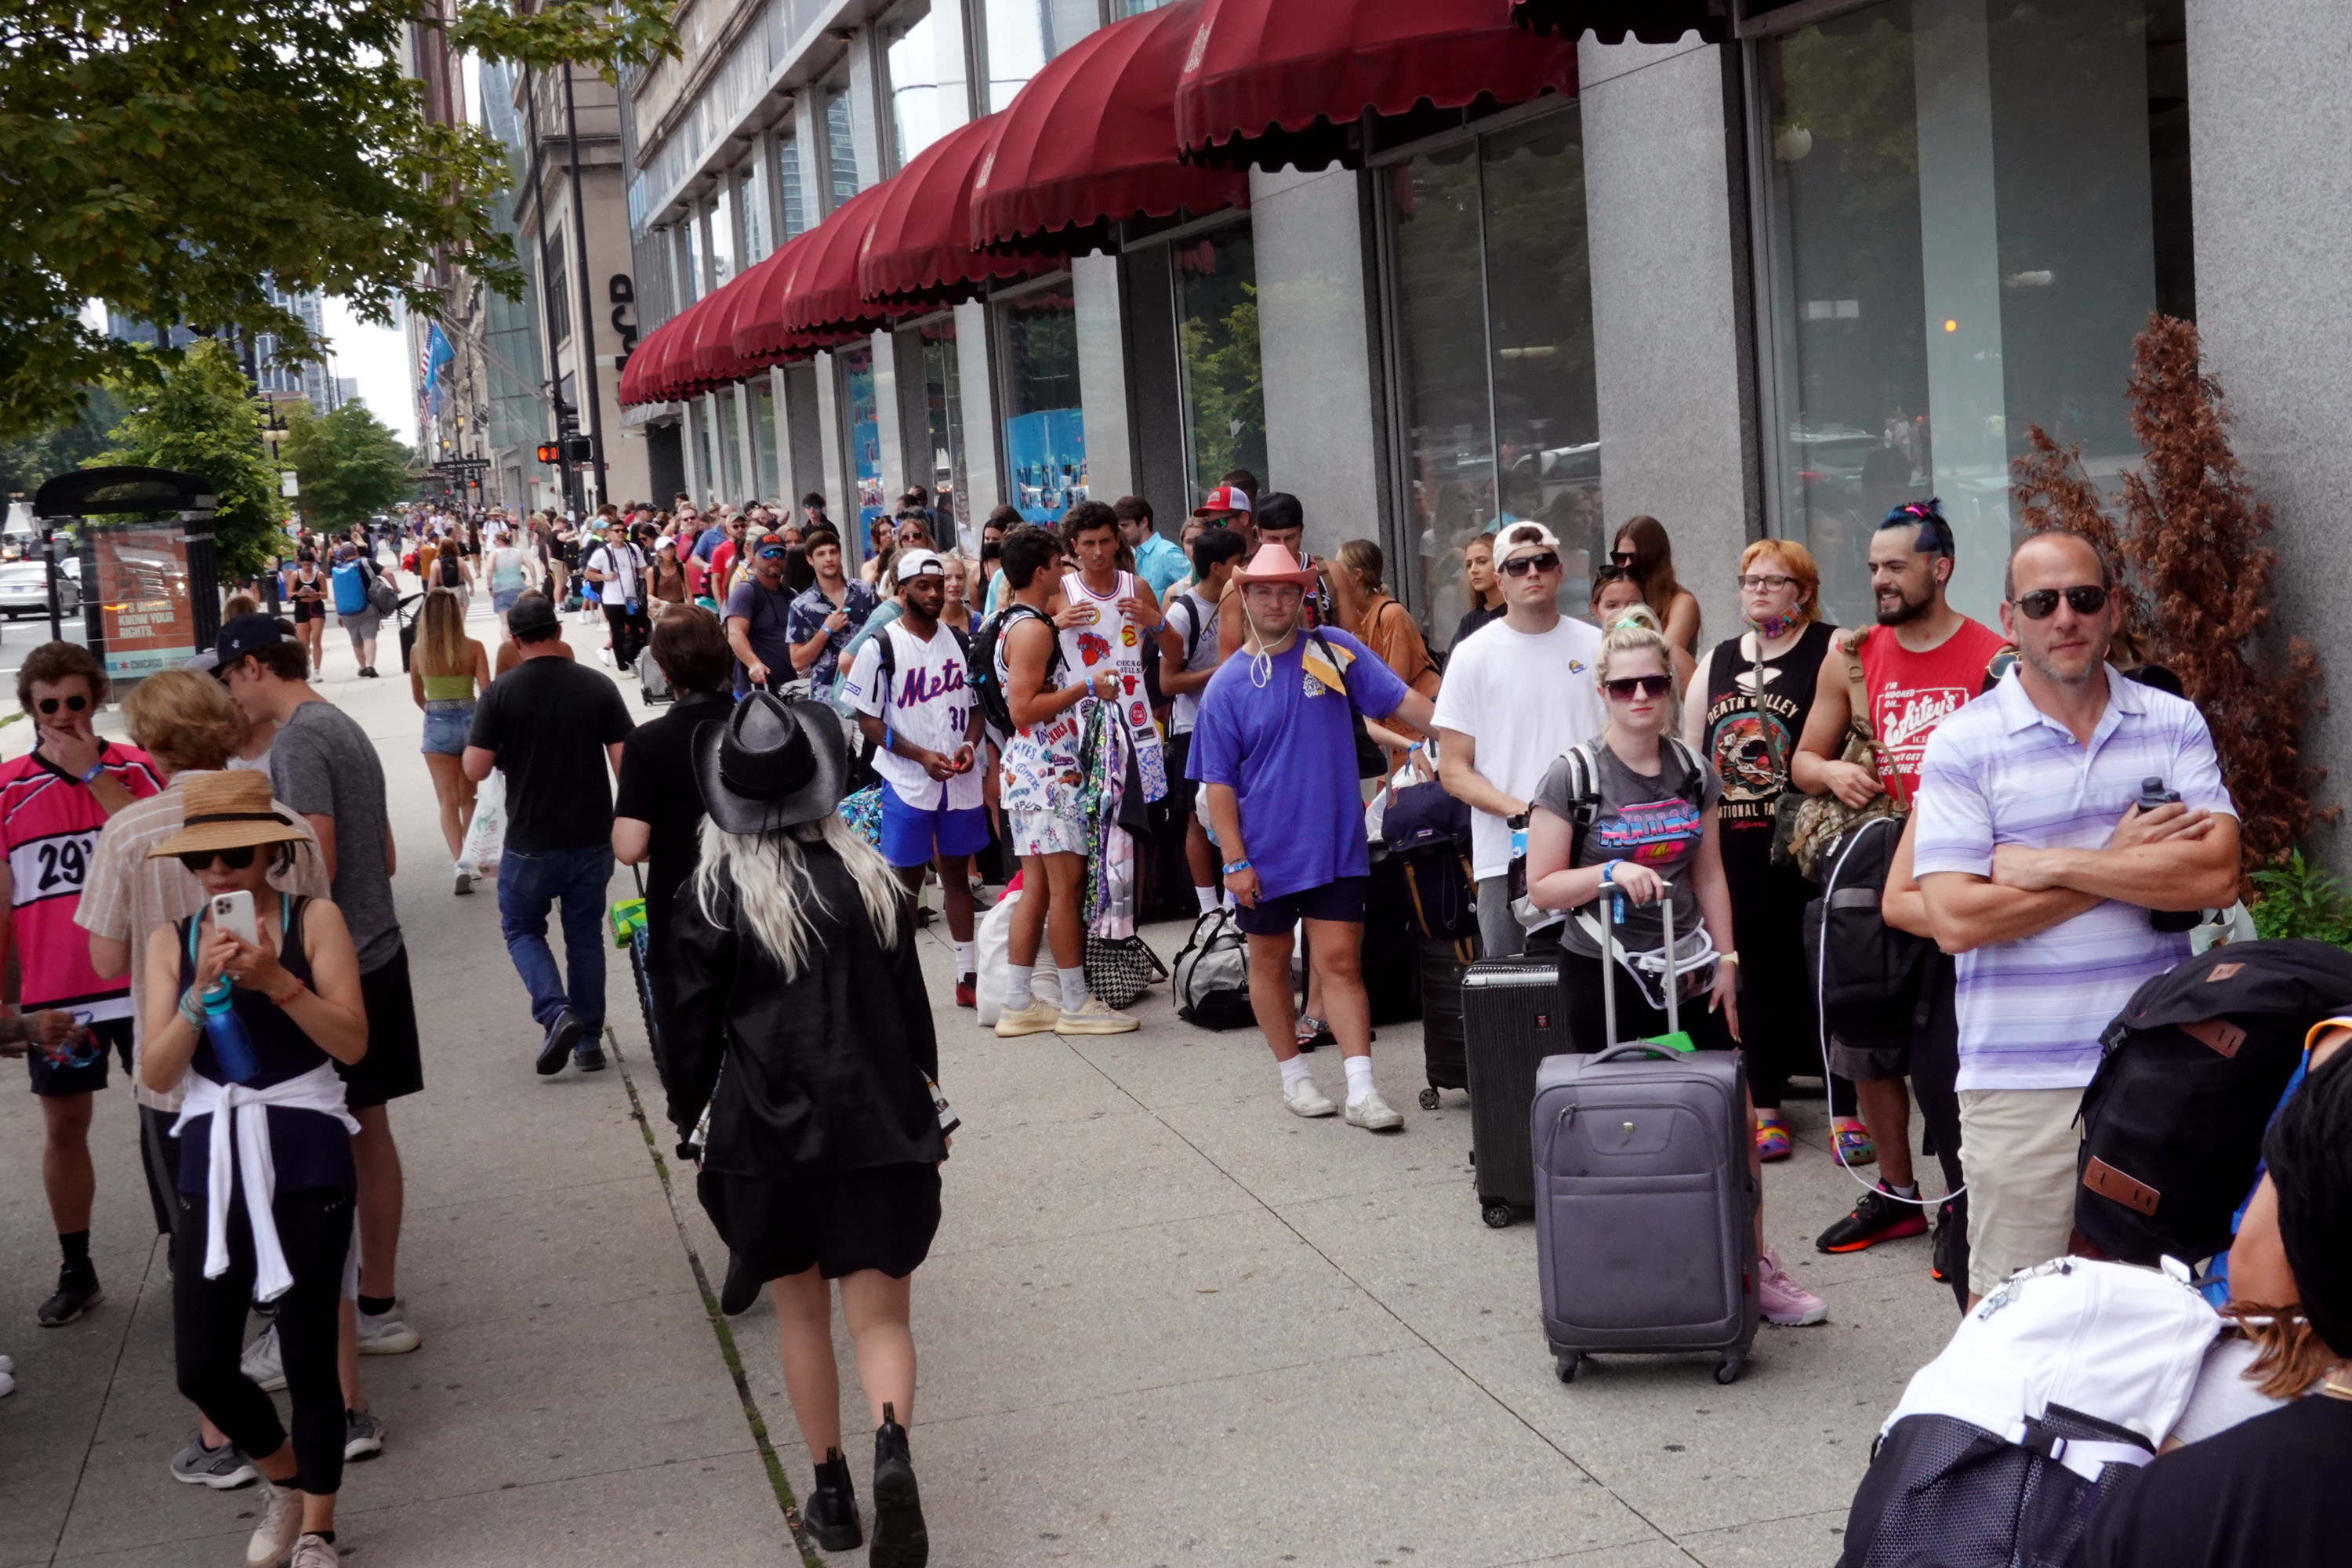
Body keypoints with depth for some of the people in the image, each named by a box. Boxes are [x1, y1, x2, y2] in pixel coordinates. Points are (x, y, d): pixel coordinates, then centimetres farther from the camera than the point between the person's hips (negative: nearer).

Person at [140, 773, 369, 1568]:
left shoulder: (314, 920, -3)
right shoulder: (172, 941, 5)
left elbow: (352, 1044, -11)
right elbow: (157, 1073, -2)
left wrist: (277, 981, -22)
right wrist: (201, 988, -15)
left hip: (305, 1159, -3)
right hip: (213, 1162, 3)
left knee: (309, 1356, 2)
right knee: (200, 1365, 2)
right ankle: (284, 1477, 32)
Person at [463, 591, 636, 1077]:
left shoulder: (501, 692, -10)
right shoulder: (598, 687, -5)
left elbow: (475, 769, -11)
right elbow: (625, 763, -7)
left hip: (530, 842, -2)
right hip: (592, 837, 2)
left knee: (522, 927, 15)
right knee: (585, 935, 15)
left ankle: (555, 1012, -7)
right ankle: (588, 1041, 18)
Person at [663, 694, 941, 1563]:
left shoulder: (709, 899, -8)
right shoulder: (871, 879, -1)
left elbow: (694, 1027, -4)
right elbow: (911, 1004, 6)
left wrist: (686, 1114, 12)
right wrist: (925, 1102, 19)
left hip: (766, 1131, -1)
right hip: (878, 1123, 1)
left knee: (802, 1312, 16)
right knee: (879, 1314, 3)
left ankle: (831, 1493, 22)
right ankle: (893, 1446, -24)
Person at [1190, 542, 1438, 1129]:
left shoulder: (1334, 652, 0)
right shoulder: (1228, 685, -3)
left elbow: (1403, 700, -2)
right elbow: (1218, 782, -3)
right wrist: (1234, 860, -8)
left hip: (1336, 846, 0)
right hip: (1266, 854, 0)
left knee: (1339, 963, -3)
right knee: (1270, 963, 12)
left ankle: (1362, 1091, -5)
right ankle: (1294, 1074, 29)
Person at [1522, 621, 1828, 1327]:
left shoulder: (1693, 772, 7)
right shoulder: (1573, 778, -7)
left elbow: (1709, 876, 13)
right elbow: (1542, 887, -7)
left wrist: (1726, 959, 8)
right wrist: (1612, 873, -20)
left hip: (1688, 971, 4)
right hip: (1604, 978, -4)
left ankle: (1755, 1268, 14)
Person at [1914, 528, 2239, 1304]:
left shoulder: (2175, 725, 6)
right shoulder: (1963, 744, -3)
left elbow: (2217, 876, -8)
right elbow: (1956, 918, -13)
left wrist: (2055, 865, -13)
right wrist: (2124, 865, -9)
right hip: (2020, 1085, -2)